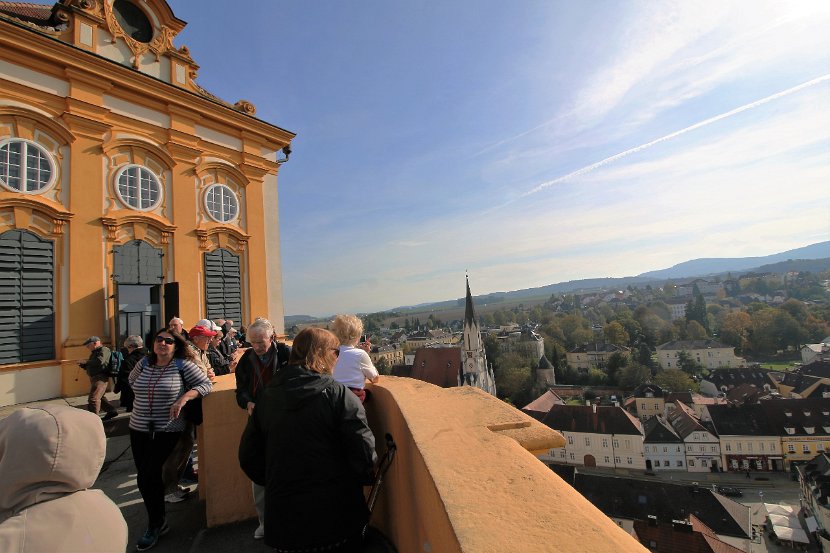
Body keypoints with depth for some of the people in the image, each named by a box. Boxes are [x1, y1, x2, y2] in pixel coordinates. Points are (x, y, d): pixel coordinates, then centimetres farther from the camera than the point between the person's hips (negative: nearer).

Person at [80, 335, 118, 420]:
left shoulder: (104, 350, -10)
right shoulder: (94, 352, 21)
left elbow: (99, 361, -26)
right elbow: (91, 367, 25)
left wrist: (86, 362, -14)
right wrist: (83, 365, 6)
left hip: (101, 377, -11)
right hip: (94, 378, 11)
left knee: (93, 398, -13)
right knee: (100, 397, 19)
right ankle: (112, 411, 29)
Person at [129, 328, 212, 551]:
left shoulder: (183, 365, -12)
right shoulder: (144, 363, 2)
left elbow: (206, 385, -16)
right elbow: (132, 381, 23)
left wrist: (184, 397, -28)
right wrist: (145, 396, 11)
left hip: (167, 431, -5)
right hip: (139, 429, 5)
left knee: (147, 478, -4)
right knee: (150, 476, 10)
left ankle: (155, 525, 20)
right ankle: (158, 522, 33)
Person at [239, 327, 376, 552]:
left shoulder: (267, 396, -1)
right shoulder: (338, 394, -17)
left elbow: (248, 457, 5)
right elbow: (364, 454, -20)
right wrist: (366, 479, 2)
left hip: (283, 519, 4)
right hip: (336, 517, -3)